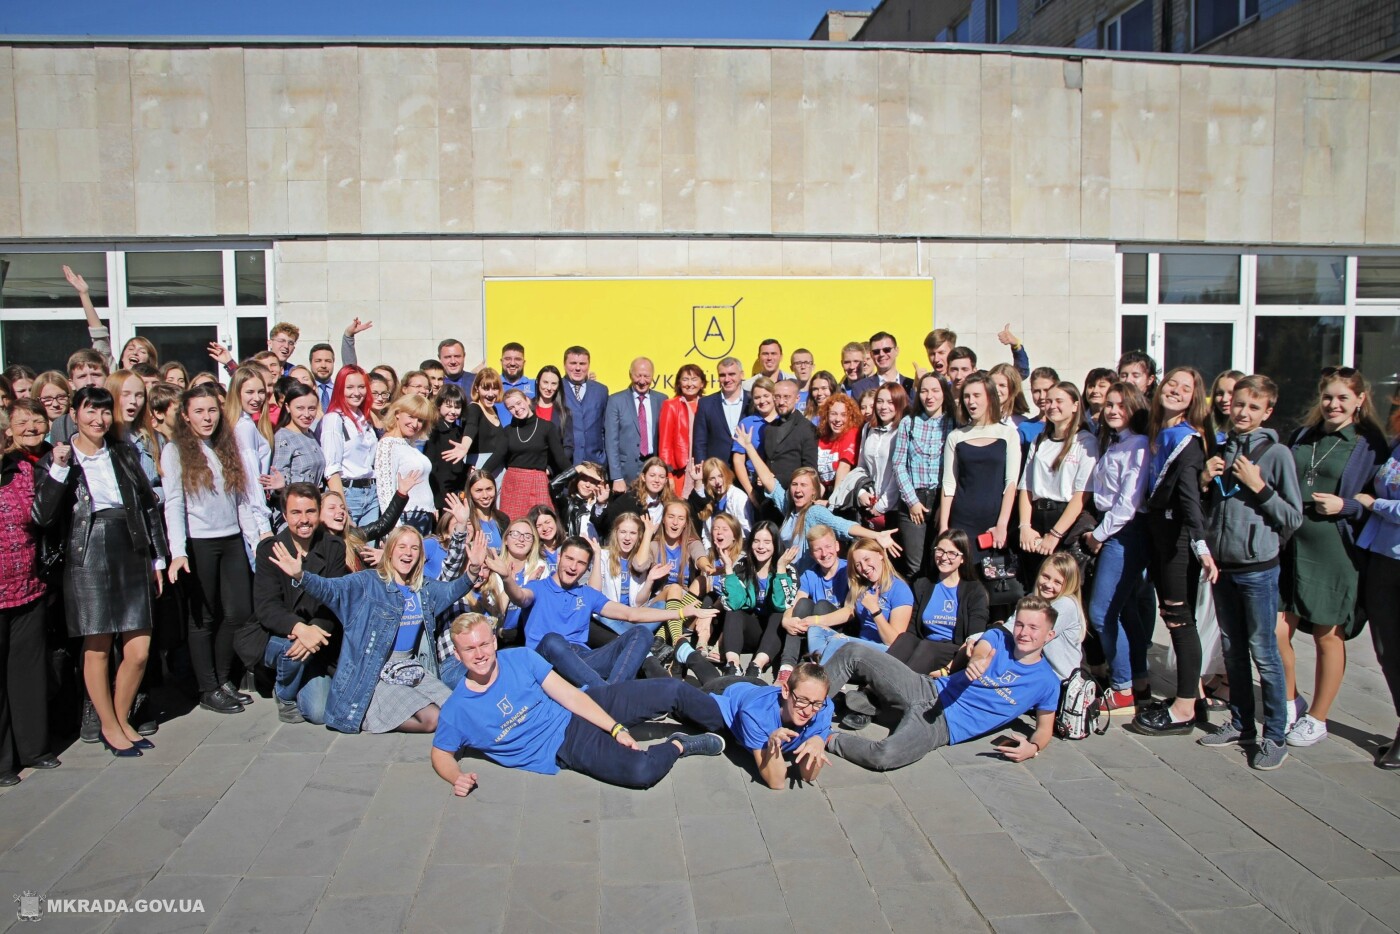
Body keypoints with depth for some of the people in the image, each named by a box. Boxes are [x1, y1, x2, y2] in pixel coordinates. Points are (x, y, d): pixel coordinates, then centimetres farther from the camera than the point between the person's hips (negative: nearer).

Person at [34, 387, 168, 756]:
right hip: (87, 561, -3)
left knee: (139, 651, 2)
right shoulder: (56, 460, 1)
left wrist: (158, 557, 11)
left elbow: (149, 506, 14)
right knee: (97, 651, 4)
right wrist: (59, 469, -19)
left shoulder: (125, 453, 11)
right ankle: (109, 726, 22)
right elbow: (42, 516, -11)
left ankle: (122, 718, 23)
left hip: (131, 557, 3)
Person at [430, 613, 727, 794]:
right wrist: (457, 778, -19)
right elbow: (441, 754, 5)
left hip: (583, 713, 3)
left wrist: (616, 728, -14)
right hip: (564, 750, -3)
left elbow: (569, 695, -7)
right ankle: (680, 745, 1)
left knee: (671, 690, -8)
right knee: (642, 771, -31)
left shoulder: (521, 657, -7)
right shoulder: (456, 711, -10)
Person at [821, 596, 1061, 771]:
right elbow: (979, 651, -8)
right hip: (929, 691, 4)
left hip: (945, 725, -4)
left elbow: (1045, 727, 10)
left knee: (884, 757, -35)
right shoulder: (998, 637, 9)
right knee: (854, 652, -13)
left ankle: (828, 739, -10)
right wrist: (975, 663, -35)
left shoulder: (1046, 682, 3)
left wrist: (1033, 747, -16)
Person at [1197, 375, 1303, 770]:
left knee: (1264, 652, -1)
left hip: (1259, 568, -5)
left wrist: (1258, 487, -17)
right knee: (1233, 650, 14)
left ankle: (1276, 736, 9)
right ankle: (1241, 723, 26)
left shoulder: (1277, 453, -6)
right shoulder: (1221, 451, 9)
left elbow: (1293, 518, -8)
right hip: (1222, 565, 6)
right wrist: (1206, 481, -1)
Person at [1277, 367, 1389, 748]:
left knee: (1328, 637, 7)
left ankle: (1317, 719, 22)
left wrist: (1346, 506, -15)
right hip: (1289, 546, 4)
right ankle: (1289, 704, 24)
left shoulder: (1370, 445, -1)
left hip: (1334, 552, -4)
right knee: (1277, 632, 1)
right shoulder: (1302, 437, 13)